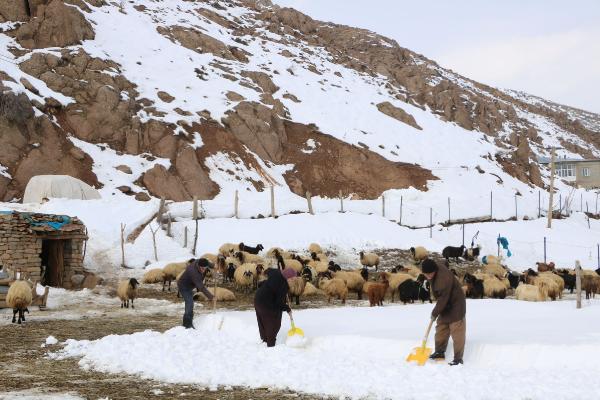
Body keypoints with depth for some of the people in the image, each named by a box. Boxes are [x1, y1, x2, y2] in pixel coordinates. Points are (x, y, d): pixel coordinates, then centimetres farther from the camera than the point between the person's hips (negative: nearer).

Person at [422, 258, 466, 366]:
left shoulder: (444, 278, -35)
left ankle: (458, 358, -2)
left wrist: (434, 313, -17)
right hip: (445, 306, 9)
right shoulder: (433, 273, -5)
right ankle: (439, 352, 30)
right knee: (441, 329, 17)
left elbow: (443, 299, -29)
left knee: (457, 332, -6)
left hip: (455, 306, -9)